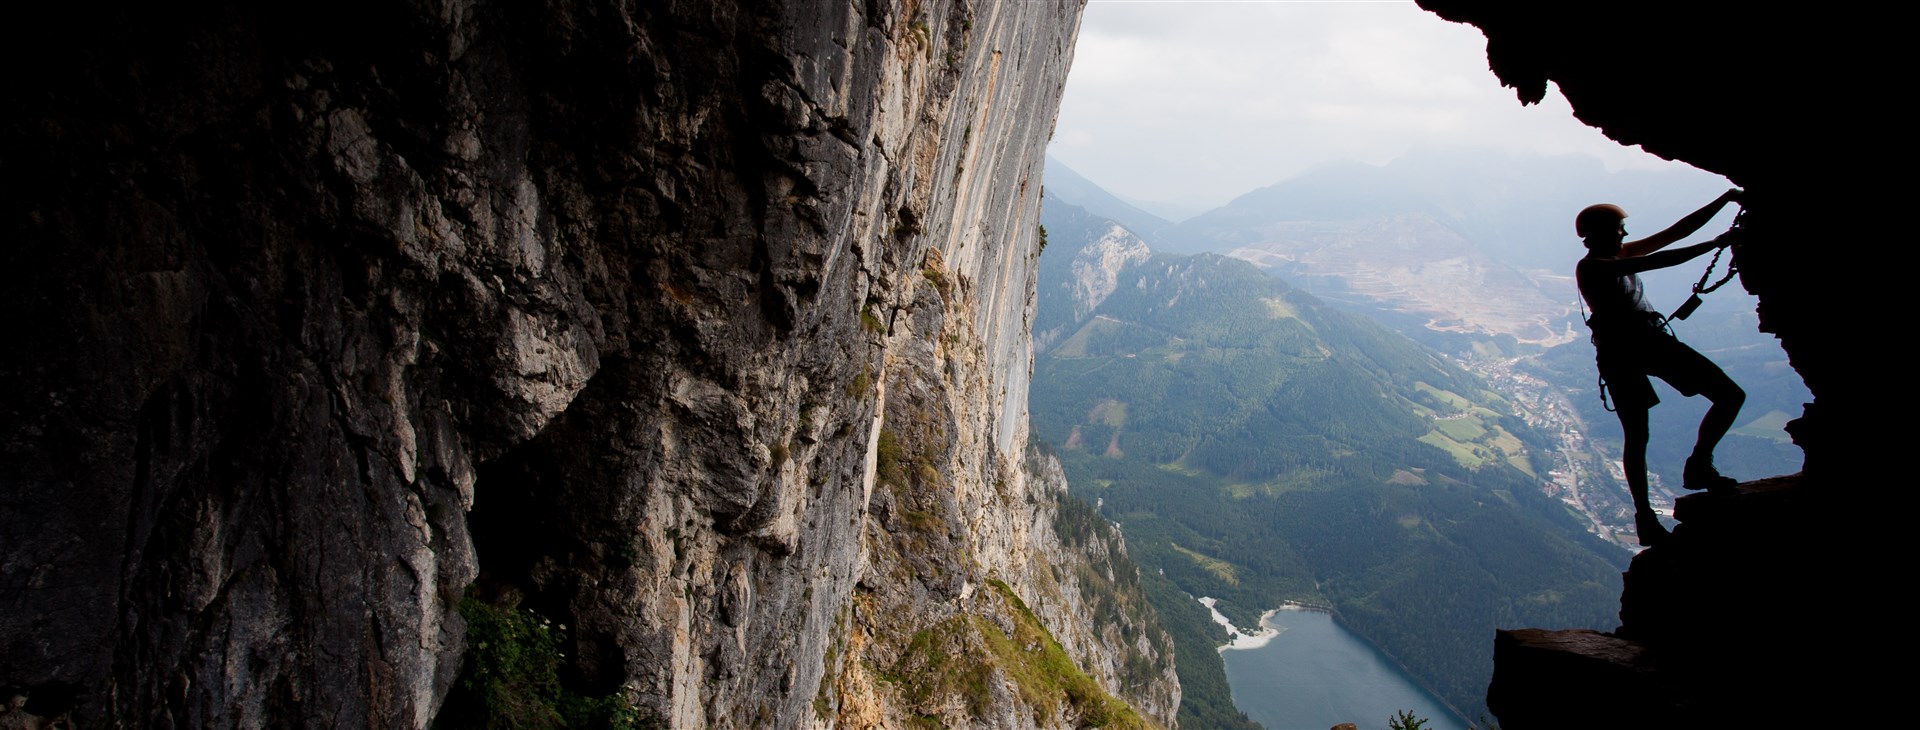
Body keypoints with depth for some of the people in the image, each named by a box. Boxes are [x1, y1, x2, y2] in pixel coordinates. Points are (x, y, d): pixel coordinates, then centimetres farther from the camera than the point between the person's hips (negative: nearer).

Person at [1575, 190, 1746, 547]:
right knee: (1637, 438, -2)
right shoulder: (1590, 267, -14)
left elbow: (1678, 230, 10)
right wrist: (1714, 245, -24)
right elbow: (1658, 261, -23)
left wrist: (1725, 199, 3)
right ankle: (1644, 517, 9)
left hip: (1653, 340, 8)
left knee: (1731, 395, -1)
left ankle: (1698, 466, 13)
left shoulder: (1624, 253, 11)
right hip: (1621, 354, -8)